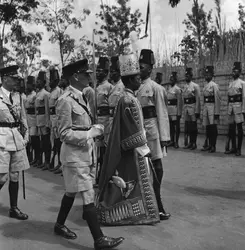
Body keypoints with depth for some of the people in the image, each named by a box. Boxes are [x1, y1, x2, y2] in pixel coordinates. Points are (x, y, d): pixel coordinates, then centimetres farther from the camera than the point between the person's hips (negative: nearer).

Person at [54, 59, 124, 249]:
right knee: (88, 197, -4)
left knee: (71, 192, 20)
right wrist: (92, 132, -18)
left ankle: (60, 225, 38)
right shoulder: (66, 100, -17)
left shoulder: (81, 97, 9)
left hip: (83, 153, 9)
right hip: (74, 155, -9)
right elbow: (65, 134, -18)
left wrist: (94, 129, 1)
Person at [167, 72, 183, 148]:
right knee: (171, 126, 11)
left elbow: (179, 102, -13)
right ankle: (172, 141, 19)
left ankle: (176, 142, 5)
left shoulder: (177, 89, -8)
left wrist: (179, 113, -17)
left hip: (175, 110, -7)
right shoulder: (169, 89, 15)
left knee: (177, 126, 0)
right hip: (169, 110, 7)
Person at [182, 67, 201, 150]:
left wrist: (197, 111, -14)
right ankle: (190, 142, 17)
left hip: (192, 106, -6)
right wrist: (183, 109, 11)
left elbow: (198, 99, -9)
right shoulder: (184, 87, 14)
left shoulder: (195, 86, -4)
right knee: (188, 126, 8)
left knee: (193, 126, -2)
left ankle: (194, 143, 6)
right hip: (185, 107, 6)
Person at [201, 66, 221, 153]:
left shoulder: (214, 85, -5)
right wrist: (203, 111, 16)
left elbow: (217, 99, -11)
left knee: (213, 126, -4)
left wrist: (217, 112, -16)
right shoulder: (205, 86, 17)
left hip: (212, 106, -7)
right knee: (207, 127, 9)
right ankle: (210, 145, 17)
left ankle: (213, 146, 1)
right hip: (205, 107, 7)